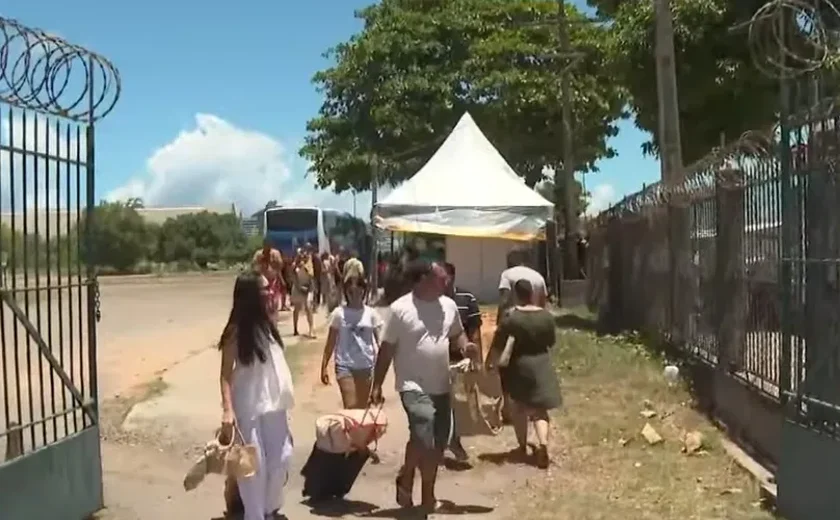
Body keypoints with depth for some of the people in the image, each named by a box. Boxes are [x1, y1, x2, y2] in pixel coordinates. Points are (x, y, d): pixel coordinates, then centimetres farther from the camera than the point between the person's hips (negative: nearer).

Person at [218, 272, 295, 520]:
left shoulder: (266, 324, 7)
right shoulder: (236, 331, -12)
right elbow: (226, 374, -13)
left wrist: (283, 397, 14)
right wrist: (227, 410, -23)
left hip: (273, 404, 6)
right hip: (249, 406, -6)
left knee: (281, 458, 9)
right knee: (254, 463, 0)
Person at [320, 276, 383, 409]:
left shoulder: (371, 314, 0)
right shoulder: (339, 314, -3)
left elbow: (378, 341, 2)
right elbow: (330, 343, 2)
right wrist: (324, 367, -1)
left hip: (366, 366, 2)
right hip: (345, 365, -2)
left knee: (362, 408, 10)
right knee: (350, 407, -10)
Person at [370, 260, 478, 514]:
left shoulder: (449, 305, 3)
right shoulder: (400, 308, -11)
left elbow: (456, 334, 19)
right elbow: (386, 349, -6)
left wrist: (465, 346, -5)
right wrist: (377, 385, -6)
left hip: (441, 386, 6)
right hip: (413, 386, -6)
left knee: (438, 443, 13)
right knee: (423, 435, -23)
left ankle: (428, 493, 32)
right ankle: (405, 477, 5)